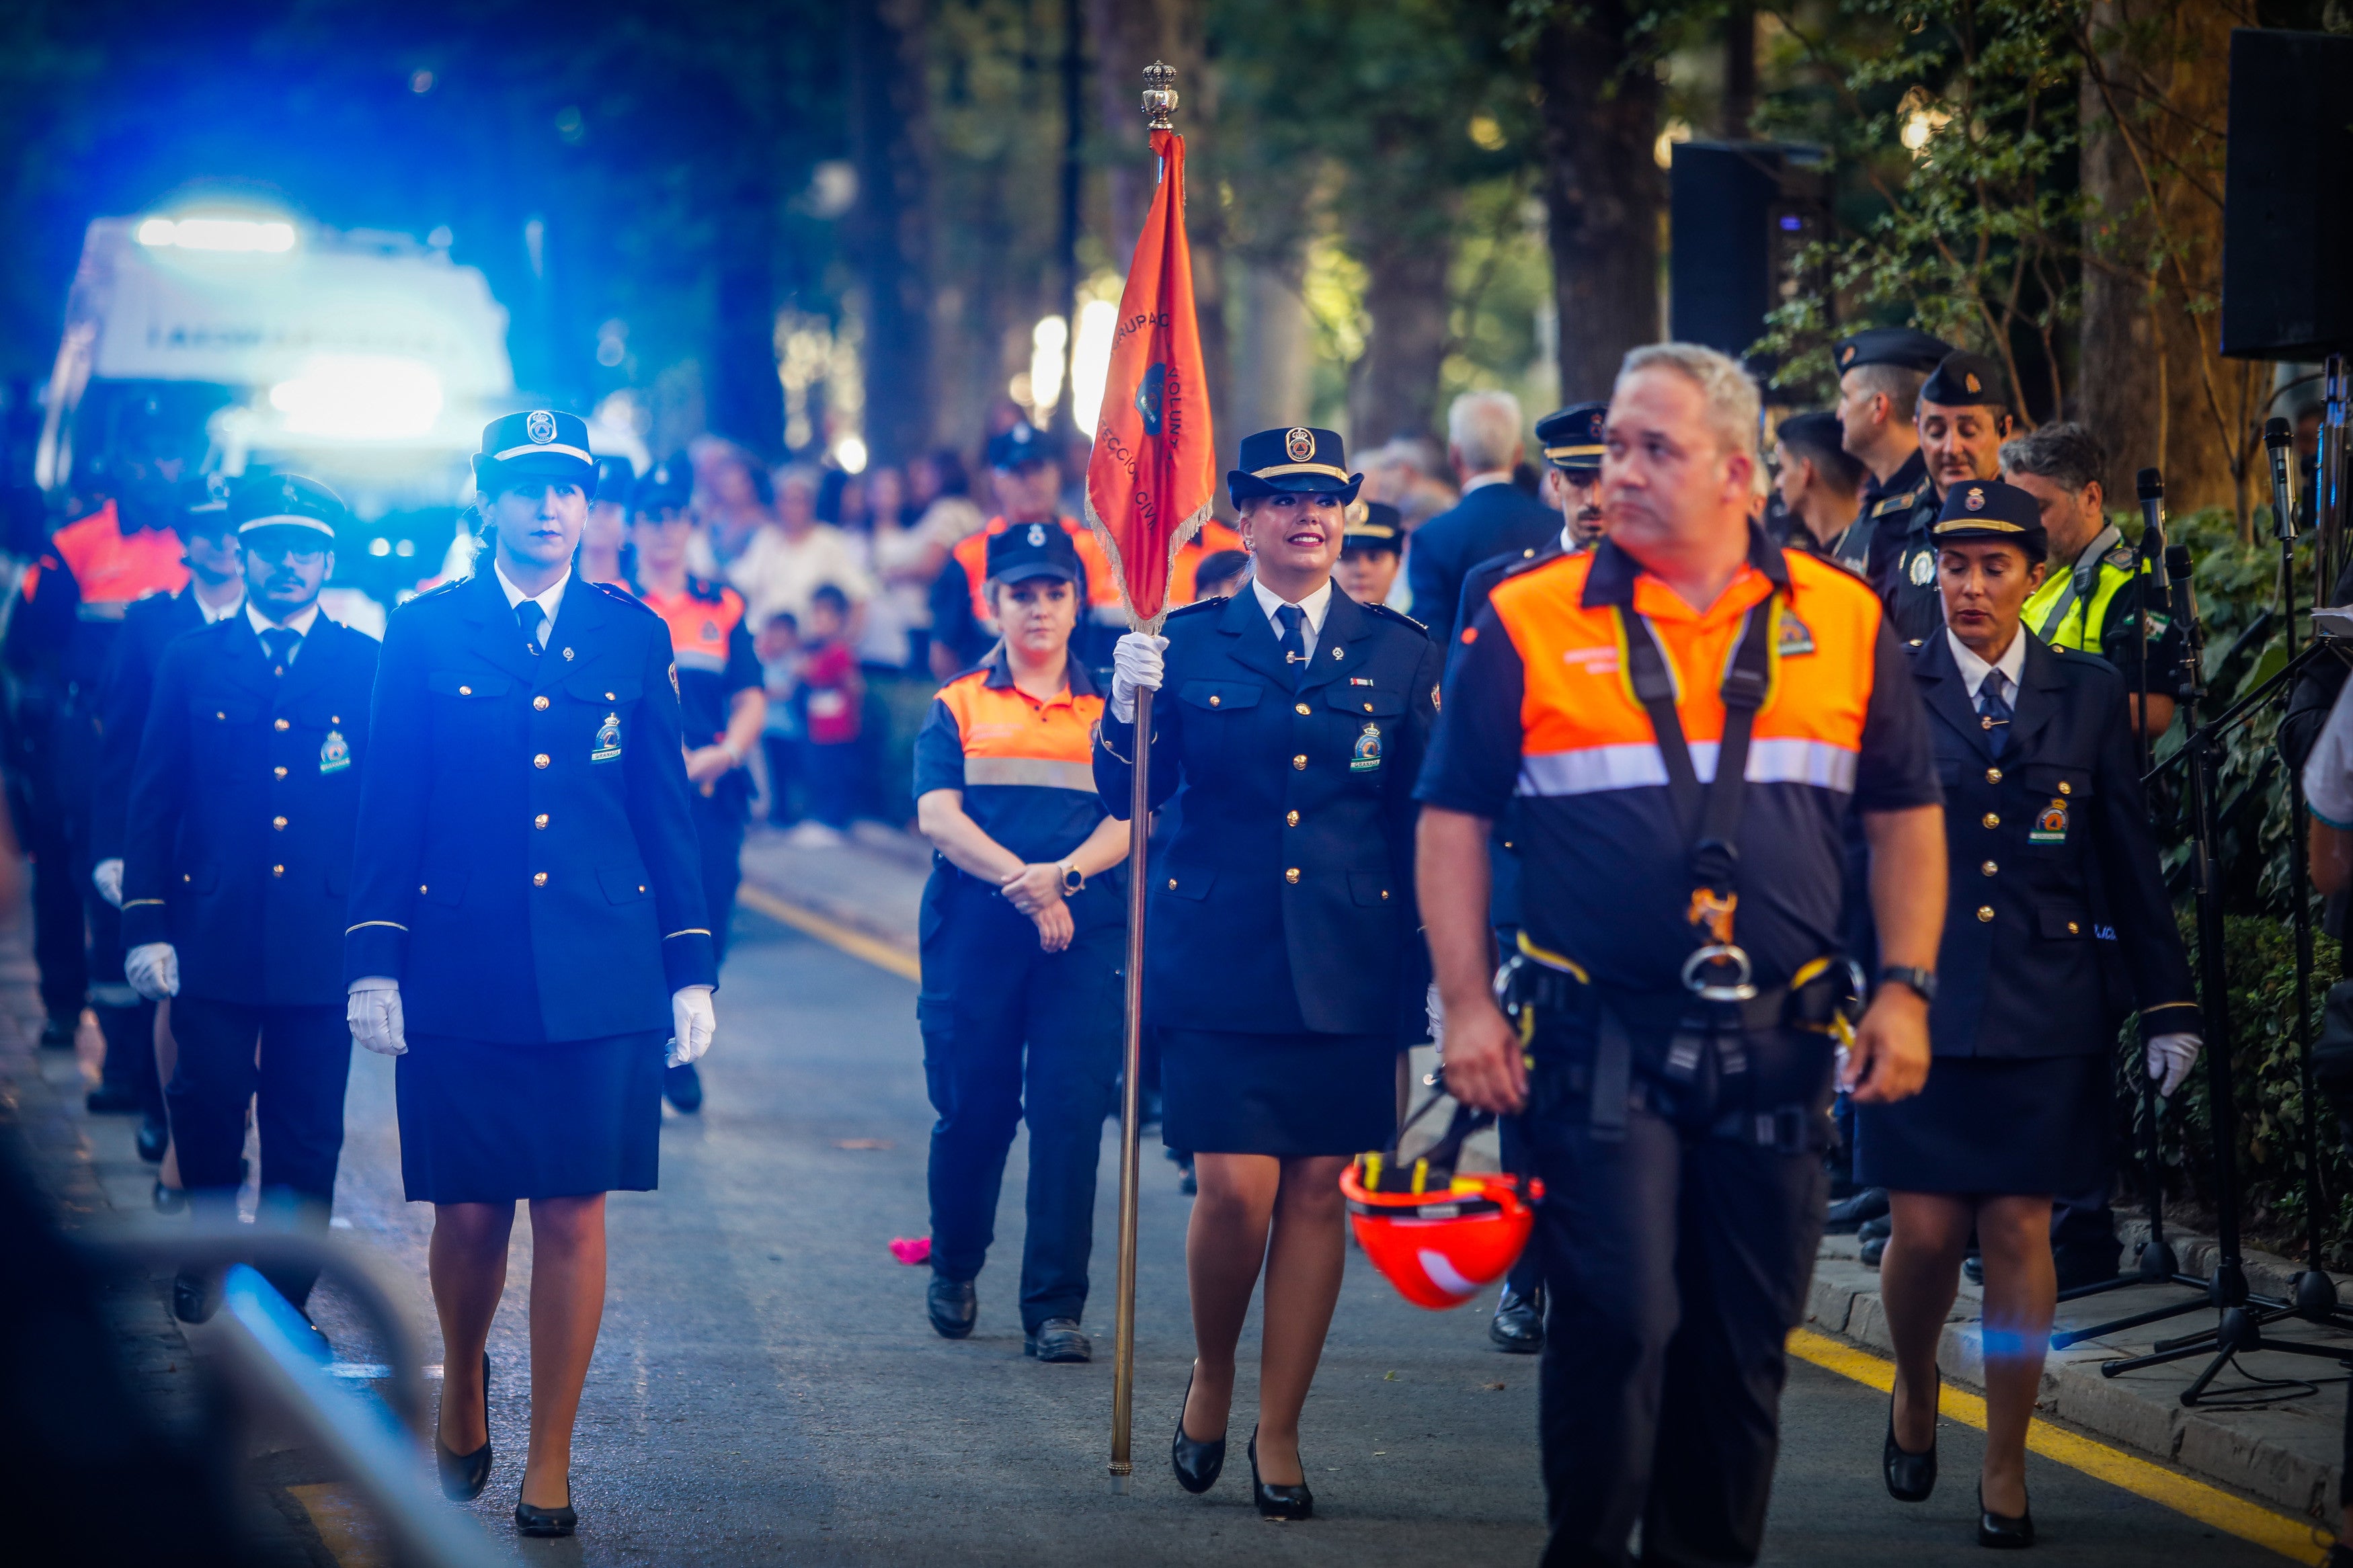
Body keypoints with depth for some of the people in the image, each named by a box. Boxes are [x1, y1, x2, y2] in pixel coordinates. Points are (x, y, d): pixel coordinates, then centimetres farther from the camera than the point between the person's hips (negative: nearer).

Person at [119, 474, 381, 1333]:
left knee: (307, 1140, 2)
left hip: (322, 938, 0)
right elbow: (152, 803, 7)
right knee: (207, 1117, -1)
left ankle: (283, 1300, 12)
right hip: (213, 934, 0)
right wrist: (146, 923, 0)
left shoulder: (369, 667, 7)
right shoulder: (191, 661, 8)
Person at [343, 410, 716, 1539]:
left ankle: (549, 1465, 8)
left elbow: (667, 809, 10)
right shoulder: (426, 632, 4)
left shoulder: (632, 635, 8)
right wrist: (373, 960, -3)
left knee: (573, 1214, -1)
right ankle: (462, 1404, 30)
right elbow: (389, 806, 4)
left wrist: (691, 968, 6)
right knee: (470, 1214, 3)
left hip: (601, 972, 1)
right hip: (463, 970, -1)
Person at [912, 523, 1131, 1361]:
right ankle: (954, 1268, 28)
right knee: (972, 1110, 4)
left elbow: (1132, 818, 2)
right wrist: (1019, 879, -18)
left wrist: (1063, 874, -17)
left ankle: (1056, 1306, -3)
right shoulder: (957, 708, 11)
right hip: (973, 936, 0)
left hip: (1084, 935, 0)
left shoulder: (1108, 710, 14)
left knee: (1071, 1117, -7)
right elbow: (937, 816, -3)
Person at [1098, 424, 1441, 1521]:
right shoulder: (1188, 644, 5)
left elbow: (1428, 823, 8)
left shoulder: (1400, 653, 8)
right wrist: (1128, 710, -18)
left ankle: (1278, 1434, 15)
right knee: (1235, 1189, -9)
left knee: (1317, 1192, 3)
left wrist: (1442, 972, 3)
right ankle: (1211, 1376, 19)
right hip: (1221, 958, -1)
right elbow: (1129, 796, 1)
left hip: (1349, 967, 2)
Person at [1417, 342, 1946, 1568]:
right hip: (1600, 1041, -2)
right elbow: (1452, 821, 1)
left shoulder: (1843, 621, 6)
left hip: (1776, 1044, 3)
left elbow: (1905, 818, 11)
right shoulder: (1528, 622, 0)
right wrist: (1467, 1005, -6)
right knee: (1617, 1321, -8)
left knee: (1746, 1341, 8)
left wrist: (1906, 989, 1)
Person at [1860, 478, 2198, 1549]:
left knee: (2020, 1231, 0)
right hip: (1916, 1003, -1)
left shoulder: (2089, 695, 7)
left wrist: (2167, 1005, 7)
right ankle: (1915, 1391, 28)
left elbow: (2131, 857, 9)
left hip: (2045, 1011, 1)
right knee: (1927, 1230, -3)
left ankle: (2005, 1471, 11)